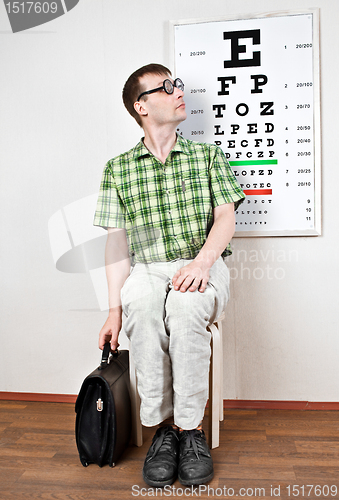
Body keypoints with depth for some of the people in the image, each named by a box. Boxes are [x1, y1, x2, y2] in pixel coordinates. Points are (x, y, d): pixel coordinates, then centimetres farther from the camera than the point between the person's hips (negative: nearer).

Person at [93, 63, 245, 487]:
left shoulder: (208, 156, 14)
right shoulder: (117, 168, 12)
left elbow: (225, 216, 2)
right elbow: (117, 241, 6)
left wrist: (202, 261, -19)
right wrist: (115, 307, -6)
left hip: (202, 266, 0)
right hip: (145, 269, 1)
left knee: (184, 304, -33)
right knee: (141, 305, -33)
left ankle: (189, 427, -15)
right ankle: (162, 427, -14)